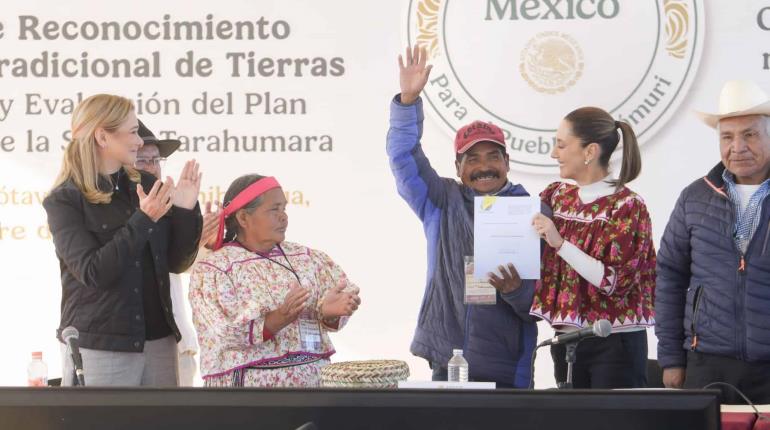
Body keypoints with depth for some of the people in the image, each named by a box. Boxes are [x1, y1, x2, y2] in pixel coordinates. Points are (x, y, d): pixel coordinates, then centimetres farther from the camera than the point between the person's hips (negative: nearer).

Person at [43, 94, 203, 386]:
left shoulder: (146, 186, 7)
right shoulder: (65, 201, -6)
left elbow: (177, 263, 9)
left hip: (157, 341, 4)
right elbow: (93, 272, -16)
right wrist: (143, 221, -21)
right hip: (98, 347, -4)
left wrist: (186, 211, -6)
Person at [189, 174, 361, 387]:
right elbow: (223, 336, -13)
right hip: (248, 382, -3)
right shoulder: (213, 270, -2)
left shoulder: (306, 258, 10)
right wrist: (278, 319, -26)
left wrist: (328, 311, -24)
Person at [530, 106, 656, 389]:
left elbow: (616, 282, -18)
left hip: (614, 343, -6)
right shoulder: (558, 196, 8)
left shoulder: (627, 206, -10)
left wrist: (560, 243, -21)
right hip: (566, 341, 6)